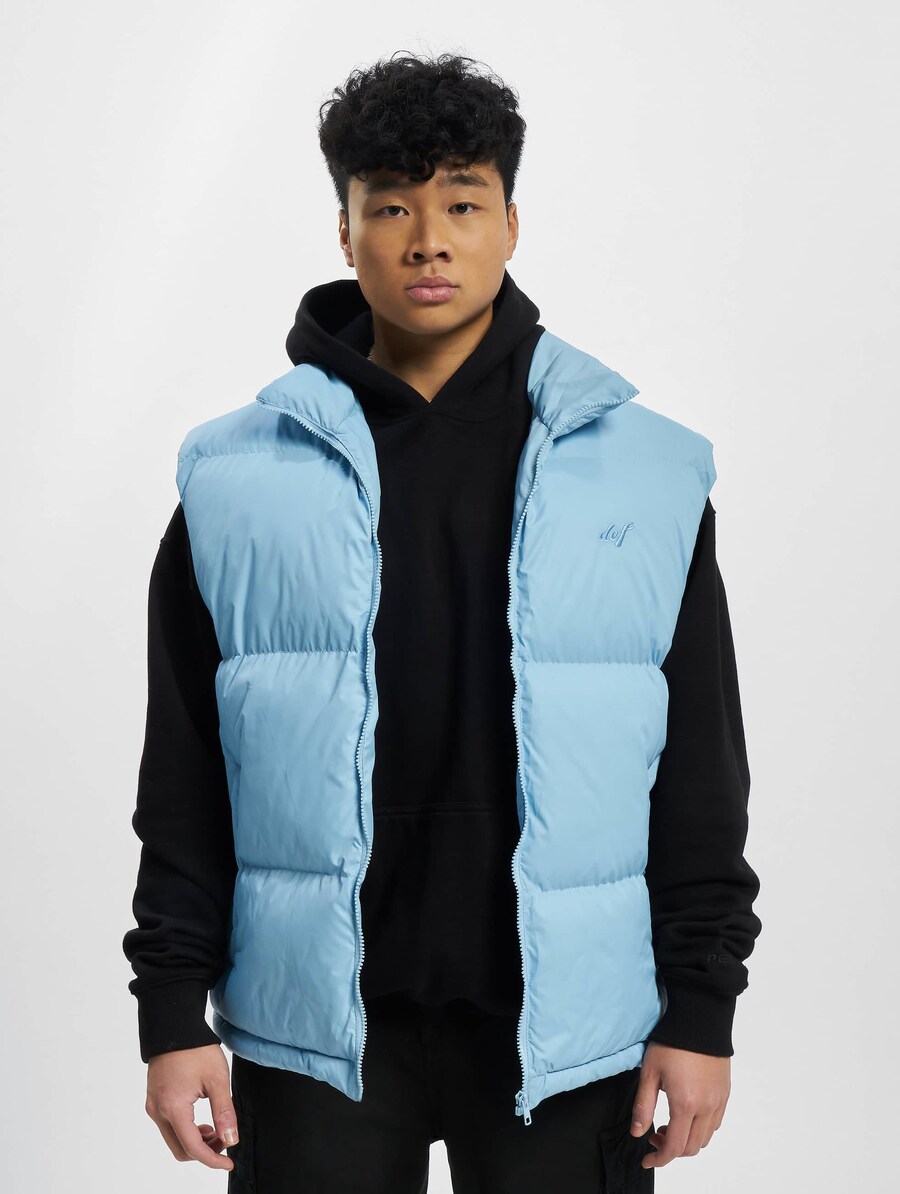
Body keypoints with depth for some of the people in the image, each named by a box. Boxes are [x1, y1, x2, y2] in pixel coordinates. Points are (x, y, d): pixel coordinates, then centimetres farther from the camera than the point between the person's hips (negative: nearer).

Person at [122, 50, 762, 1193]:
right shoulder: (236, 477, 3)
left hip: (566, 1019, 0)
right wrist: (172, 1010, 1)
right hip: (315, 1025, 0)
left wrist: (702, 1011, 1)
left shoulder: (651, 474, 2)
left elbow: (701, 767, 4)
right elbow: (184, 775, 5)